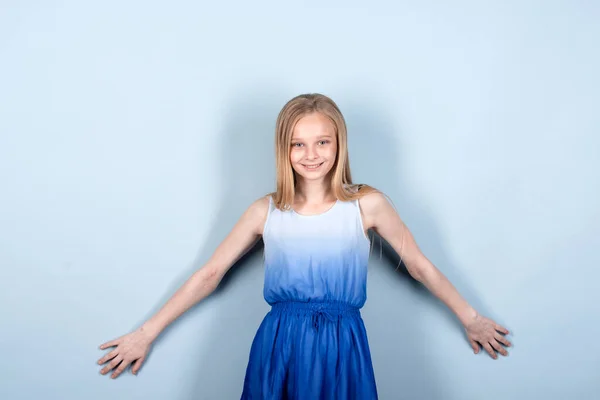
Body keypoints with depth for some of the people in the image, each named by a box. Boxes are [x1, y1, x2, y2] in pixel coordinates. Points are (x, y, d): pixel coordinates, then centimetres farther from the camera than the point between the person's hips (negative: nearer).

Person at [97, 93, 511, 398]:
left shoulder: (367, 204, -4)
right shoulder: (266, 211, 0)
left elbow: (421, 267, 6)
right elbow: (209, 275, 4)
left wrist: (471, 319, 14)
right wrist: (146, 334, 6)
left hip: (342, 346, 0)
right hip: (278, 346, 1)